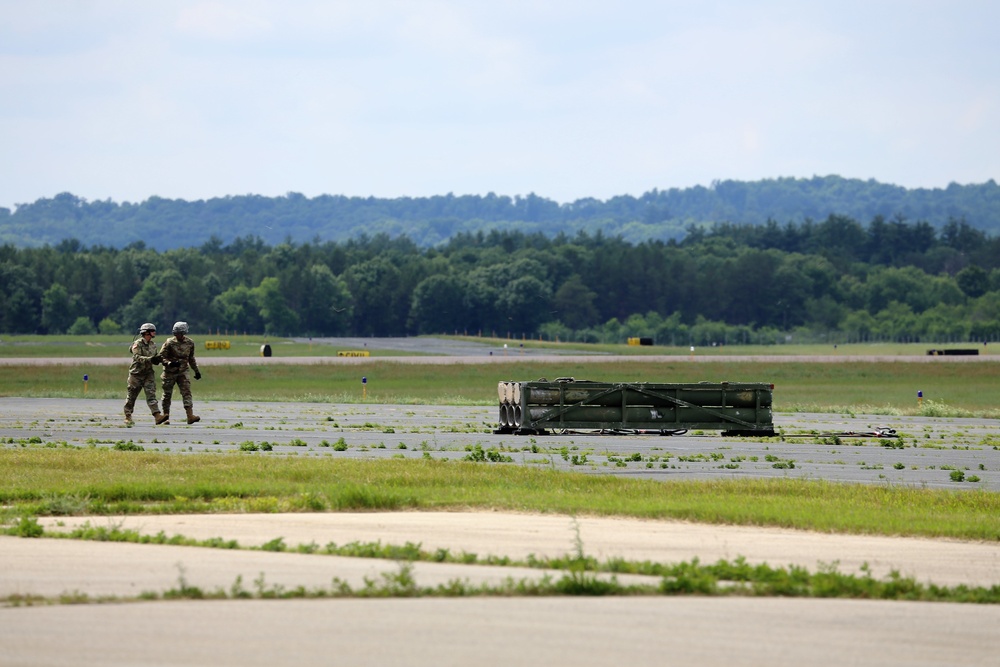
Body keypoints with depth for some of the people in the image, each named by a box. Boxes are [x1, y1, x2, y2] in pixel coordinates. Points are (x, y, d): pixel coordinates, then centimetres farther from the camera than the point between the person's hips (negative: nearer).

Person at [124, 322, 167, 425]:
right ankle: (128, 417, 21)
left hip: (149, 373, 5)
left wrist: (158, 358, -6)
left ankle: (157, 416, -21)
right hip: (137, 373, -5)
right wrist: (150, 359, -36)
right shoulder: (137, 344, -11)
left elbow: (155, 358, 18)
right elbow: (137, 357, -24)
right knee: (131, 396, 6)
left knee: (151, 394, -9)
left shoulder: (153, 345, 10)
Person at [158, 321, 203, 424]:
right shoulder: (169, 343, -11)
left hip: (182, 372, 2)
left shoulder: (190, 343, 1)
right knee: (167, 393, 5)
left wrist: (196, 370, 17)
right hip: (169, 372, -2)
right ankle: (165, 415, 20)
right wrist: (170, 363, -28)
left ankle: (190, 416, -21)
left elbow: (191, 358, 16)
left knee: (186, 392, -12)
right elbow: (161, 357, -11)